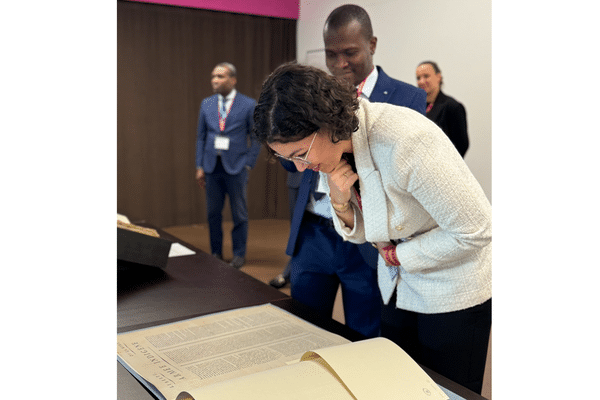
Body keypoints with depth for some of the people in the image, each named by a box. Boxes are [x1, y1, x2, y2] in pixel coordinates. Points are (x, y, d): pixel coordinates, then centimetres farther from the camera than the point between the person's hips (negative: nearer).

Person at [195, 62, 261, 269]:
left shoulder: (248, 105, -3)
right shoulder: (206, 104, 8)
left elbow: (256, 138, 0)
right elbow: (201, 137, 11)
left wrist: (248, 164, -7)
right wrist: (199, 166, 5)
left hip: (236, 167, -3)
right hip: (212, 166, 3)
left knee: (239, 213, 5)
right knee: (213, 213, 9)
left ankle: (239, 254, 18)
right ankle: (216, 253, 22)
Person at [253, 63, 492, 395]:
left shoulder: (405, 143, -33)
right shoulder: (329, 146, -7)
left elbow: (476, 229, -24)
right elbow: (358, 234, 4)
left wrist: (397, 255, -14)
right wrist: (339, 202, -18)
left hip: (453, 290, -6)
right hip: (399, 289, 7)